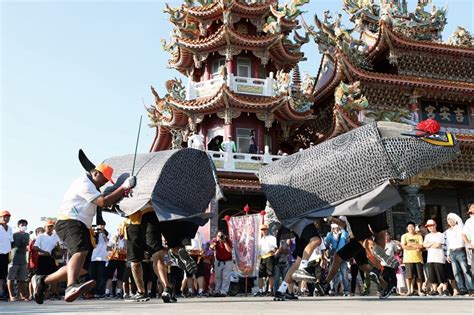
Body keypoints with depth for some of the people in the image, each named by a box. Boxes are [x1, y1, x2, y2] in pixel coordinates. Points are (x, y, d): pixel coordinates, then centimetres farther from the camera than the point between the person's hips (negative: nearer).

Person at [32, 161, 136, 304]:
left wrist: (121, 193, 6)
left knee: (82, 267, 6)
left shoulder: (91, 186, 24)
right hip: (70, 222, -11)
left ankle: (42, 281, 18)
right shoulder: (84, 183, -8)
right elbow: (103, 202, -16)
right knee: (81, 249, -37)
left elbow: (106, 202, 22)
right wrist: (123, 187, -13)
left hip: (81, 227, 11)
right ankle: (71, 286, -60)